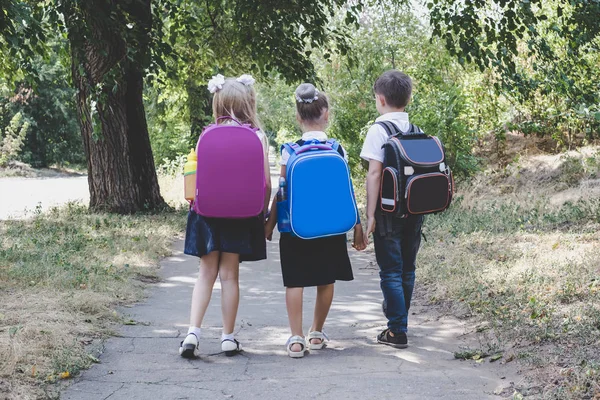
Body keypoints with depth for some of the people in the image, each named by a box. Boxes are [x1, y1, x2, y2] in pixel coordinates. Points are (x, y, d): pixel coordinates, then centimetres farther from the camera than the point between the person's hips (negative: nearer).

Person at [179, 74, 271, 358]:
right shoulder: (257, 137, -5)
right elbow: (265, 182, -6)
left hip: (209, 214, 1)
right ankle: (228, 337, 12)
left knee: (206, 273, 9)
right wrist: (263, 214, 7)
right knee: (229, 275, 7)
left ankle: (193, 333, -3)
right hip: (242, 216, -1)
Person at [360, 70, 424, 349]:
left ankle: (398, 331, -1)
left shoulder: (379, 129, -11)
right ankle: (398, 320, 29)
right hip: (414, 210, 6)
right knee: (407, 269, 15)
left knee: (391, 271, -1)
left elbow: (374, 173, -15)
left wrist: (370, 215, -13)